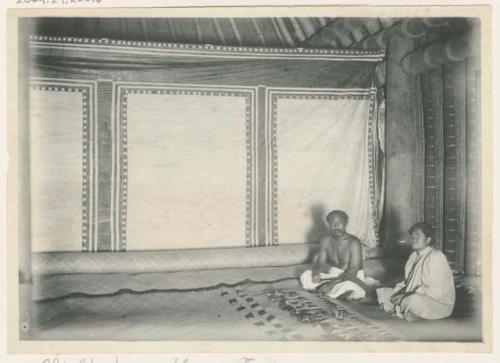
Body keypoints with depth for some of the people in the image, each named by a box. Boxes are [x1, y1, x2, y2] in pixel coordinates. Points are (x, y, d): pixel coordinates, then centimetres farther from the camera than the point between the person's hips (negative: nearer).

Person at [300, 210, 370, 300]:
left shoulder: (353, 243, -22)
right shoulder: (325, 241, -6)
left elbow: (353, 271, -26)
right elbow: (321, 262, -2)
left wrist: (333, 284, -33)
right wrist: (316, 273, -27)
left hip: (353, 276, -6)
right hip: (333, 273, 6)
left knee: (348, 285, -41)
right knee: (305, 276, -14)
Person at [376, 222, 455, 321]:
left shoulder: (436, 257, -18)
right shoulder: (414, 255, 10)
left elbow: (435, 291, -24)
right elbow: (408, 281, 16)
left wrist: (407, 296, -23)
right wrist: (397, 289, -6)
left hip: (439, 303, -8)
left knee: (414, 300, -38)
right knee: (382, 292, 3)